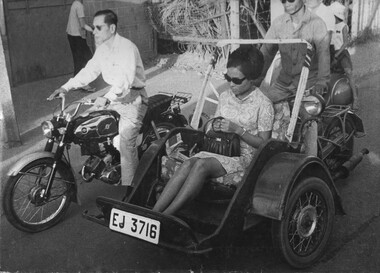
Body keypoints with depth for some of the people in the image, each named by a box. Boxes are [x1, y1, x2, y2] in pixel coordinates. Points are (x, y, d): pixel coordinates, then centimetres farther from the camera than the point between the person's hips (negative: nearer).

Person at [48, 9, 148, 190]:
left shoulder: (126, 48, -22)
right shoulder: (102, 49, 6)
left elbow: (126, 79, -35)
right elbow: (90, 71, 9)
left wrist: (107, 98, -50)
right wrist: (66, 87, -2)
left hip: (132, 99, -9)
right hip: (113, 97, 9)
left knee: (126, 144, -13)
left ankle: (128, 188, -3)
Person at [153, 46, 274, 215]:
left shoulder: (263, 105, -6)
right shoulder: (225, 97, 12)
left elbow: (263, 144, -7)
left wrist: (237, 130, -17)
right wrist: (215, 128, -2)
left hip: (243, 158, -5)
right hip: (219, 149, 5)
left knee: (201, 165, -33)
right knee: (188, 164, -28)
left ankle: (166, 215, -36)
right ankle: (153, 213, -37)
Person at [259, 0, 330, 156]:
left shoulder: (316, 23, -9)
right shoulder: (279, 23, 3)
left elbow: (323, 52, -20)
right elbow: (267, 50, 2)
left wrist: (322, 81, -34)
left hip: (308, 82, -4)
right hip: (284, 82, 4)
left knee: (309, 117, -17)